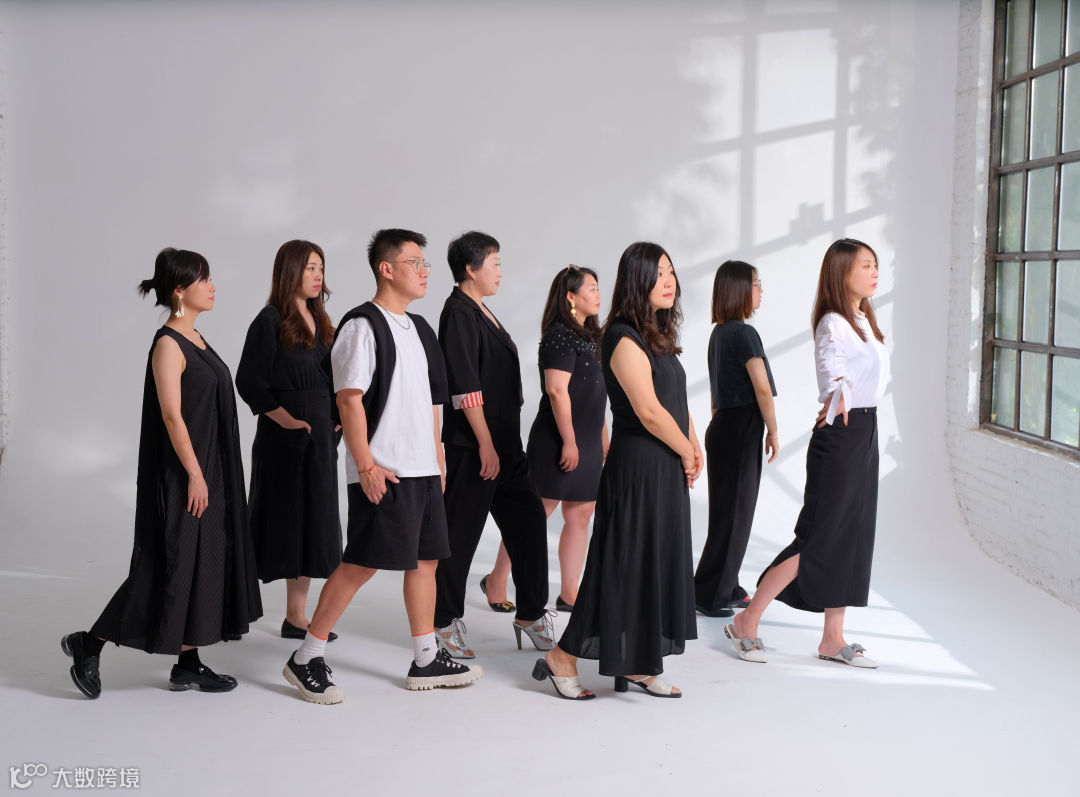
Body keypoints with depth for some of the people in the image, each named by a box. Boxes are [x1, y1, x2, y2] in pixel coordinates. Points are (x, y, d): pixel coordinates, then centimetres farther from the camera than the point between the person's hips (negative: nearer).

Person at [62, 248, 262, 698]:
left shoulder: (194, 339, 12)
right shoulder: (168, 345, -15)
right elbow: (172, 415, -20)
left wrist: (206, 474, 18)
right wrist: (194, 474, -19)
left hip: (208, 472, 9)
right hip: (182, 476, -9)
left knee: (200, 564, 10)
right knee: (172, 565, -3)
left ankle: (188, 666, 17)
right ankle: (89, 645, 9)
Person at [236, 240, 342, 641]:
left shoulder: (319, 321, 13)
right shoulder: (271, 321, -9)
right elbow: (249, 381, -13)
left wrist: (333, 421, 9)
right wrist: (287, 420, -19)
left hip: (320, 436, 7)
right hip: (281, 439, -7)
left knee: (310, 525, 8)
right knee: (280, 521, -3)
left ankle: (296, 615, 16)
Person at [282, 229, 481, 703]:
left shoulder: (418, 329, 17)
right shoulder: (362, 325, -10)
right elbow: (349, 399, -15)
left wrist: (438, 458, 18)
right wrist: (367, 466, -19)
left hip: (422, 468, 9)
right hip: (383, 471, -9)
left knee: (426, 557, 10)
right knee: (362, 563, -7)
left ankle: (426, 661, 20)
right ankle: (306, 660, 3)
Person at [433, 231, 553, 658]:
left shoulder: (481, 312, 16)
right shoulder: (459, 314, -13)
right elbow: (465, 389, -19)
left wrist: (505, 442, 19)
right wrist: (485, 444, -20)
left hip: (504, 443, 10)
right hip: (472, 447, -10)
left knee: (527, 520, 10)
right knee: (460, 533, 0)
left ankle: (530, 614, 20)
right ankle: (446, 620, 11)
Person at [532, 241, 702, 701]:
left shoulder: (657, 336, 14)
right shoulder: (625, 340, -15)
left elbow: (678, 400, 16)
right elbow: (649, 411, -19)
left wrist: (693, 447, 1)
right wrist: (687, 454, -7)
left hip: (666, 472, 9)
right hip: (637, 469, -9)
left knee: (657, 565, 11)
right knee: (626, 564, -4)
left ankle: (636, 666, 20)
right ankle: (563, 657, 6)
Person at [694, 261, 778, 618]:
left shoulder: (719, 332, 13)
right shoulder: (744, 333, -15)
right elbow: (762, 388, -16)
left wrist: (719, 422, 19)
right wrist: (773, 432, -6)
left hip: (723, 425, 9)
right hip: (740, 429, -9)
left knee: (731, 512, 15)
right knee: (732, 514, -2)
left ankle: (727, 589, 23)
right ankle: (710, 595, 3)